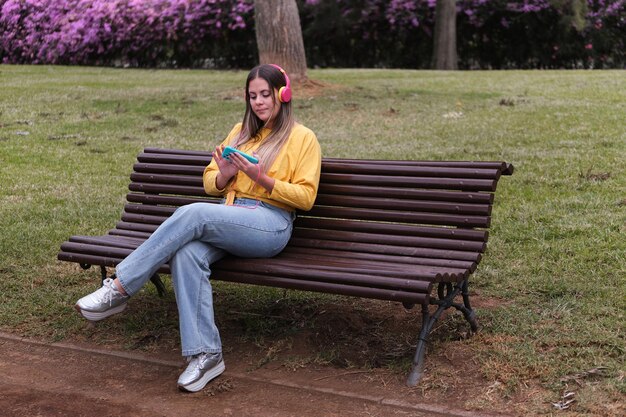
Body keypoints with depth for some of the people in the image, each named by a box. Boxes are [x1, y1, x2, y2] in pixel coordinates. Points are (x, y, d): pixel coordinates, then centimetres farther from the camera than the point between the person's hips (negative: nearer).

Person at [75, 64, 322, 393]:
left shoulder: (302, 138, 8)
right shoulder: (241, 132, 25)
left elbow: (305, 197, 0)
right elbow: (210, 183, 24)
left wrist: (263, 178, -13)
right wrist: (224, 175, 0)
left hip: (271, 225, -5)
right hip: (230, 221, 5)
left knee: (192, 214, -32)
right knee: (185, 254, -31)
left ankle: (119, 289, -28)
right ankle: (205, 354, -34)